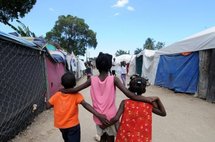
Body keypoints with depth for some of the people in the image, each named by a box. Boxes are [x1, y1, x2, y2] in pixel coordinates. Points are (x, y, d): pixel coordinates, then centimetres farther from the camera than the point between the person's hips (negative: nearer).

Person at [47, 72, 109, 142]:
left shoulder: (57, 95, -9)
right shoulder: (76, 95, -20)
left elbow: (48, 106, -3)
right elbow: (85, 105, -33)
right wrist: (98, 115, -40)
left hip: (60, 125, 5)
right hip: (73, 125, -4)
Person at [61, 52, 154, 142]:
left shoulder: (92, 79, -9)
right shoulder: (113, 79, -16)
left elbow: (75, 90, -4)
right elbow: (128, 94, -24)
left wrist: (62, 90, 14)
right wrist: (149, 99, -20)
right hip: (111, 116, -2)